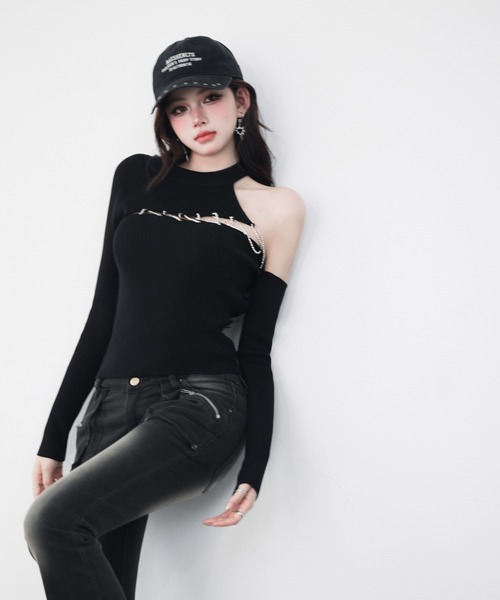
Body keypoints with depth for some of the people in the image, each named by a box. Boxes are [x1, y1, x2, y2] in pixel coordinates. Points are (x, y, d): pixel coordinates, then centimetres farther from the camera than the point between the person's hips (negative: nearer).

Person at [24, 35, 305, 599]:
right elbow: (104, 312, 13)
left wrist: (253, 470, -4)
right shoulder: (137, 178, 13)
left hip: (201, 404, -4)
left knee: (53, 518, -25)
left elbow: (256, 347, 4)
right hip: (112, 402, 4)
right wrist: (55, 438, 10)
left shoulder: (275, 207, 5)